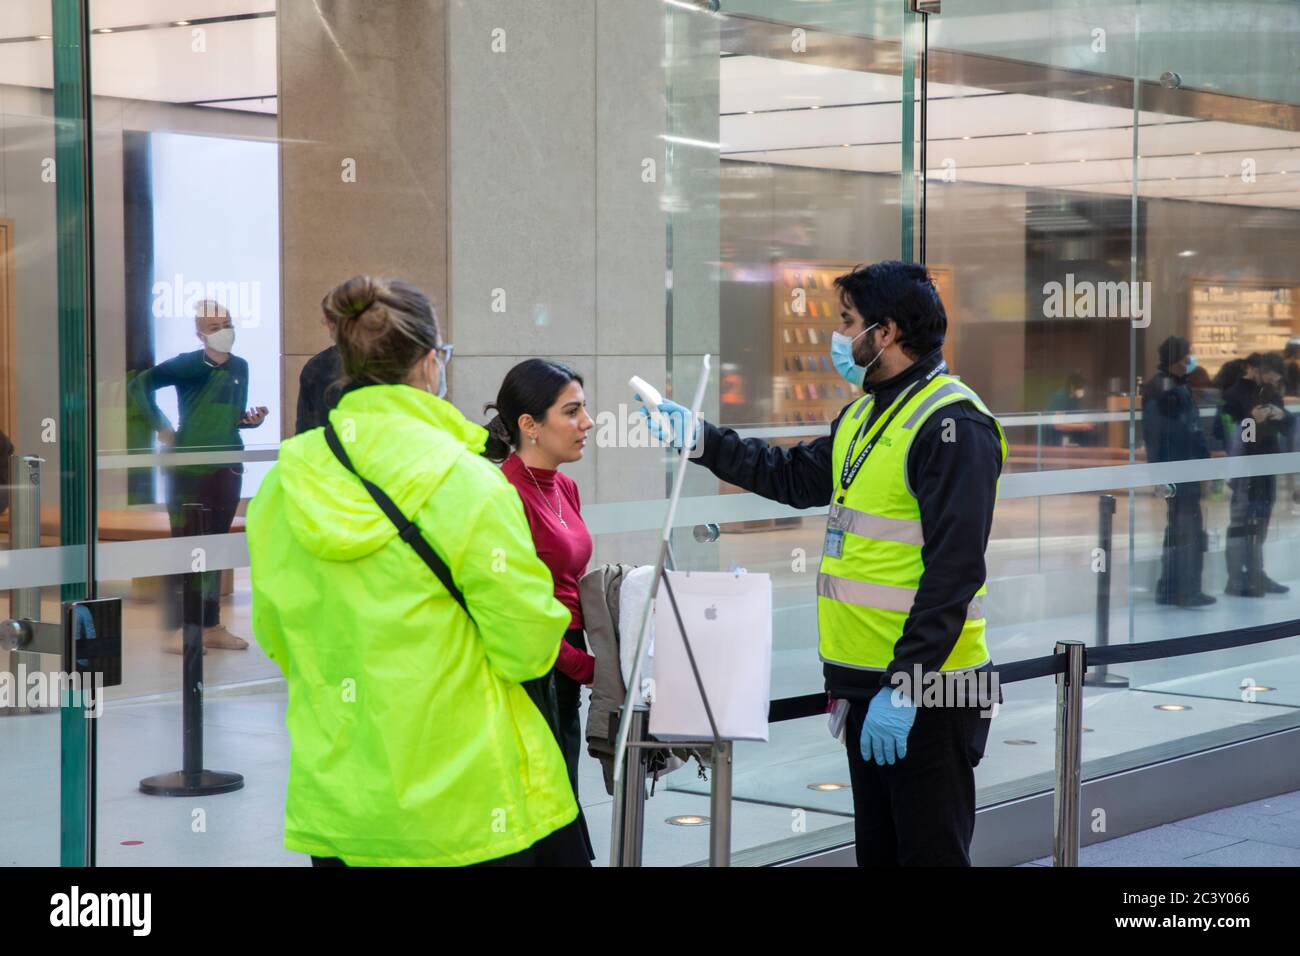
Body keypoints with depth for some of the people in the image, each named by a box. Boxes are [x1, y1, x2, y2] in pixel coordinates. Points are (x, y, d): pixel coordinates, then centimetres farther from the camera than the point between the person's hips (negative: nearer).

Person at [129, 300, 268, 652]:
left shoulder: (239, 368, 8)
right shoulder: (188, 365, -8)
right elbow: (139, 384, -10)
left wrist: (250, 419, -5)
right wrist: (162, 427, -12)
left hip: (226, 467, 6)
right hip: (188, 467, -6)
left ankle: (211, 625, 19)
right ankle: (175, 630, 1)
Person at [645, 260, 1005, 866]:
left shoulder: (952, 425, -17)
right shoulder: (866, 413, 14)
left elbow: (954, 571, -22)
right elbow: (797, 478, 28)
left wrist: (903, 688, -25)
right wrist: (702, 440, 23)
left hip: (924, 691, -10)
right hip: (867, 681, 10)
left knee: (930, 852, -2)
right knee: (878, 851, 17)